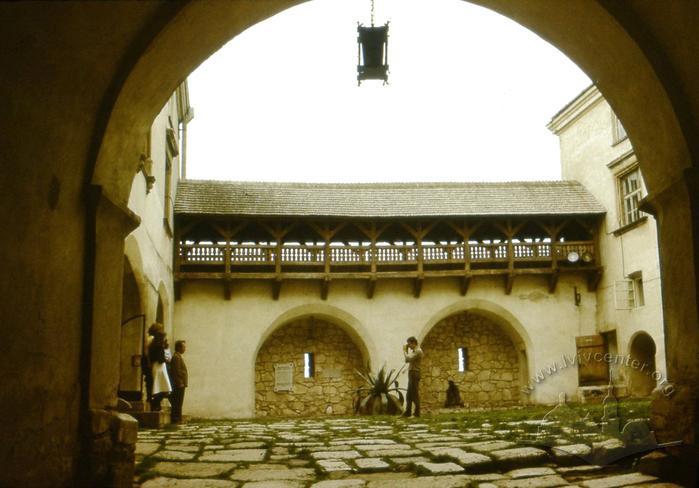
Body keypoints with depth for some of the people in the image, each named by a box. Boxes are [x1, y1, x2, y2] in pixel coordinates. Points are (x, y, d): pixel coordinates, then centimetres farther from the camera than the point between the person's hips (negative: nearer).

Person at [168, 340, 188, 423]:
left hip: (180, 385, 10)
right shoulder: (176, 357, -13)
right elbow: (176, 371, -20)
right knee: (177, 403, -8)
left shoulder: (178, 356, 20)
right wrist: (180, 383, -20)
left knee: (178, 404, 11)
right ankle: (176, 419, -6)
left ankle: (177, 419, 15)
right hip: (178, 385, -10)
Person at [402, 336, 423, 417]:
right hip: (411, 374, 10)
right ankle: (408, 412, 13)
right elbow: (407, 360, 18)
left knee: (415, 393, -8)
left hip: (414, 373, -10)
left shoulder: (418, 351, -12)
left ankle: (417, 412, -5)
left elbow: (408, 359, -22)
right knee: (409, 394, 10)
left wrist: (404, 350, -9)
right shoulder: (414, 351, 20)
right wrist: (406, 350, 11)